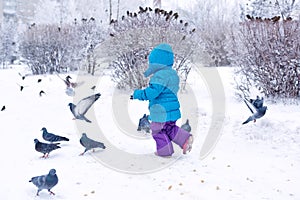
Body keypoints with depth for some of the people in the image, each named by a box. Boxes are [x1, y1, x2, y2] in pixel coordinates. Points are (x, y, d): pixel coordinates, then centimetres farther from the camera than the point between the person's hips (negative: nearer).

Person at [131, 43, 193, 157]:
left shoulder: (160, 76, -21)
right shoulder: (173, 74, 12)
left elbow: (153, 91, -28)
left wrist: (137, 94, -17)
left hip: (162, 111, -10)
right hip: (172, 109, 10)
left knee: (158, 131, 7)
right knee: (170, 128, 24)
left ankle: (165, 151, 17)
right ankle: (185, 139, 14)